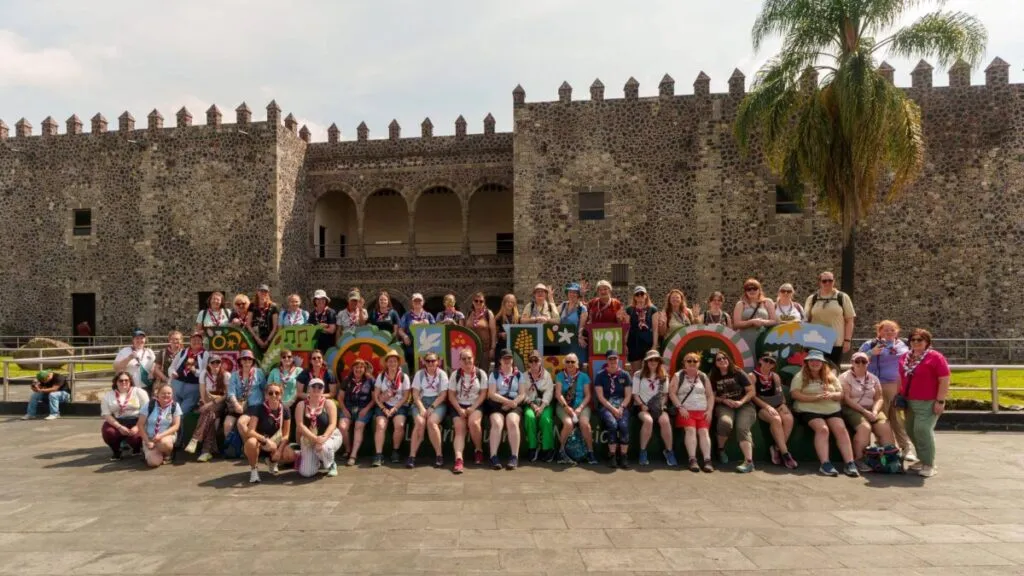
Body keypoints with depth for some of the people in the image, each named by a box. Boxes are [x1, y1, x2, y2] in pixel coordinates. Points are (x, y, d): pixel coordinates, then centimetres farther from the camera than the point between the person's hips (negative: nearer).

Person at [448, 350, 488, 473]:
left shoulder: (481, 374, 2)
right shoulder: (455, 374, 5)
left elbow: (483, 394, -2)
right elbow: (451, 395, 2)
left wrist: (472, 408, -14)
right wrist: (459, 409, -12)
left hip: (476, 406, -1)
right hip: (459, 406, 1)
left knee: (473, 422, -31)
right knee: (459, 429, -21)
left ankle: (479, 450, -7)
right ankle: (458, 459, -35)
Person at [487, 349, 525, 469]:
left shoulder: (518, 375, 13)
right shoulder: (494, 374, 9)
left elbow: (522, 395, 5)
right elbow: (492, 394, -3)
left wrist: (511, 404, -12)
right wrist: (508, 401, -15)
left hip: (514, 405, 1)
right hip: (497, 405, 0)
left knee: (512, 422, -31)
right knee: (497, 423, -31)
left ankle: (514, 457, -29)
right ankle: (493, 457, -31)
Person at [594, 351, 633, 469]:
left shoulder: (624, 375, 8)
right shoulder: (600, 375, 3)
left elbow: (628, 396, 4)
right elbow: (600, 397, -4)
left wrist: (621, 408, -12)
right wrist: (613, 409, -14)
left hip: (622, 405, 2)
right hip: (605, 406, -1)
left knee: (624, 425, -28)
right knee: (612, 424, -31)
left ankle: (623, 456, -19)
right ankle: (612, 456, -19)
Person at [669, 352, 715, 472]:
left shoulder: (703, 377, 16)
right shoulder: (678, 376, 7)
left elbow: (710, 395, 14)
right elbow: (672, 393, -1)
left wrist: (709, 410, 0)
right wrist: (680, 407, -12)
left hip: (702, 411, 3)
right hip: (686, 411, -2)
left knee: (704, 431, -18)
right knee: (690, 430, -24)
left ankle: (707, 460, -26)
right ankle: (692, 460, -28)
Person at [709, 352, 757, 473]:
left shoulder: (738, 373, 3)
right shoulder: (713, 378, 10)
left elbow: (751, 391, 1)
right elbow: (712, 397, 10)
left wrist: (741, 402, -15)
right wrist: (724, 400, -9)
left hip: (744, 405, -1)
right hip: (724, 406, 1)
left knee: (742, 428, -30)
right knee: (725, 422, -34)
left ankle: (749, 461, -40)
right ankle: (721, 449, -9)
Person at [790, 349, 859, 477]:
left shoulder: (831, 376, 17)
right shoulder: (800, 376, 4)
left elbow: (840, 394, 12)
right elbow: (795, 394, -9)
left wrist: (831, 395, -12)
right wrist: (816, 397, -18)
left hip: (833, 410, 4)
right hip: (809, 410, -4)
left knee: (841, 429, -21)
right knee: (822, 429, -30)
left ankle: (850, 463, -24)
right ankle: (825, 464, -32)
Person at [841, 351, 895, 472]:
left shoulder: (873, 378, 15)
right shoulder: (845, 377, -1)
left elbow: (879, 398, 8)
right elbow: (847, 399, -10)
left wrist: (874, 411, -12)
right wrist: (864, 411, -18)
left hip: (871, 409, 5)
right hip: (852, 409, -5)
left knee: (886, 428, -22)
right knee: (864, 427, -32)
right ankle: (859, 460, -22)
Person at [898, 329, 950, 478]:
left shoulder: (935, 357, -10)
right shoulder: (905, 357, 11)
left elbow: (944, 381, -13)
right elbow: (901, 378, 22)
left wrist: (940, 401, -16)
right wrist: (899, 394, 16)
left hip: (928, 403, -7)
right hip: (909, 402, 7)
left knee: (922, 430, -15)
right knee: (912, 431, 11)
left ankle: (929, 464, -4)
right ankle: (922, 459, 26)